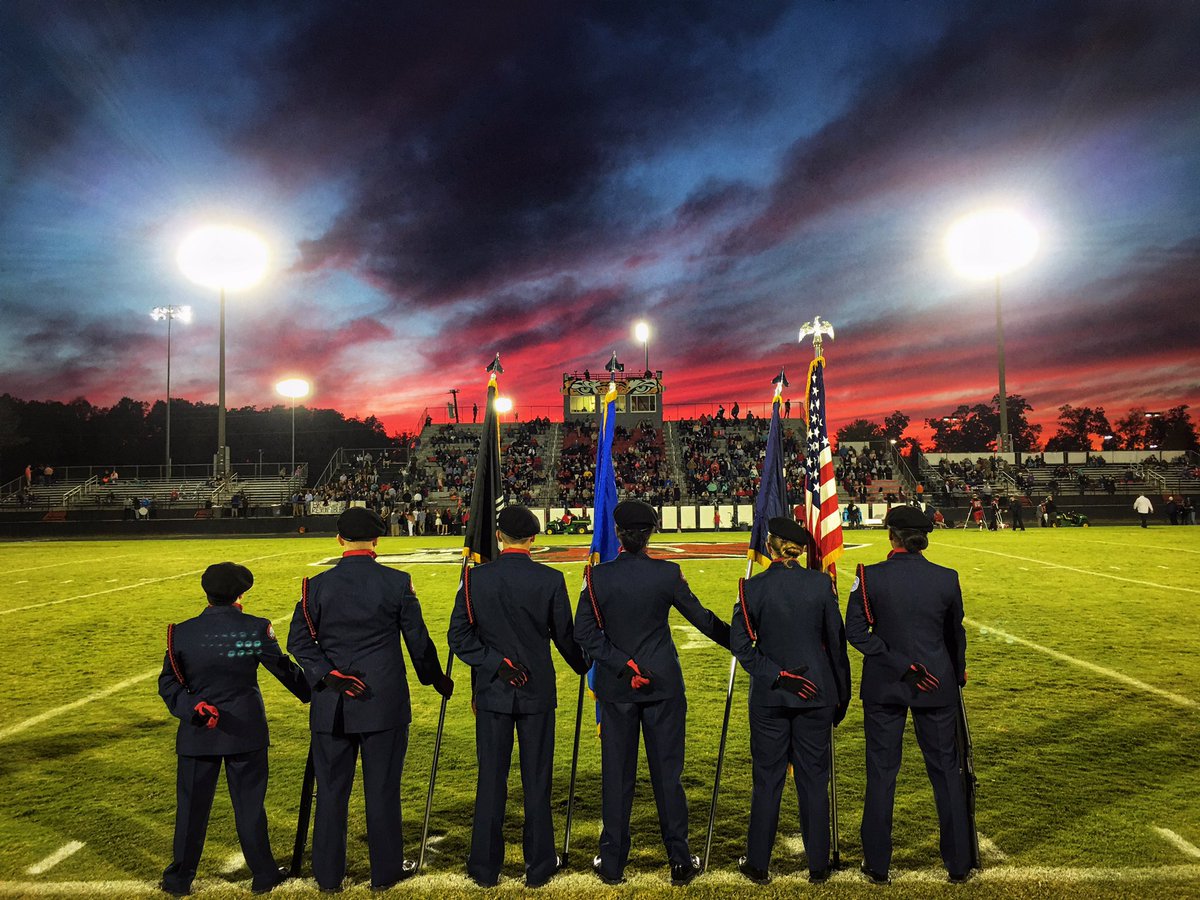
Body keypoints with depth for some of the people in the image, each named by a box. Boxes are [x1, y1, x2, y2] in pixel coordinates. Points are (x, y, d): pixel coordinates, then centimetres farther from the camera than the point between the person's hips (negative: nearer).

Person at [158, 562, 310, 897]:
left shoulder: (181, 632, -4)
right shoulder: (255, 628, -10)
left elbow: (168, 684, -3)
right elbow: (285, 669, -2)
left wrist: (191, 709, -8)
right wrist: (312, 694, 11)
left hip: (197, 732, 2)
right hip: (246, 730, -1)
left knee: (191, 805, 15)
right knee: (249, 804, 10)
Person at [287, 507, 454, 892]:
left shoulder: (318, 585, -3)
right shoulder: (397, 582, -8)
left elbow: (299, 640, -3)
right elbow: (418, 640, -2)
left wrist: (327, 674, -7)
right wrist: (437, 679, 12)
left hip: (331, 705, 2)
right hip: (385, 702, -2)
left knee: (331, 789, 13)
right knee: (382, 789, 10)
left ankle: (328, 874, 25)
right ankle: (385, 871, 22)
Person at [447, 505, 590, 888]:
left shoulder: (476, 577, -6)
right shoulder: (550, 579, -9)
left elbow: (458, 636, -7)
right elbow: (565, 637, -1)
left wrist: (496, 663, -5)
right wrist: (585, 668, 16)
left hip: (492, 692, 1)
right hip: (538, 691, -1)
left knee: (491, 779, 10)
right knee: (537, 781, 9)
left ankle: (485, 868, 21)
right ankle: (538, 867, 20)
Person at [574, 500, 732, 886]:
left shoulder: (598, 576, -8)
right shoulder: (667, 573, -9)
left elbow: (585, 634, -9)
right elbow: (702, 619, 0)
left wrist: (623, 665, -8)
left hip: (615, 687, 0)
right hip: (663, 684, 0)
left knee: (617, 773, 10)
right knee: (667, 771, 10)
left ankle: (612, 863, 20)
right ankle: (680, 861, 20)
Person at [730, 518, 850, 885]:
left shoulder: (753, 587, -8)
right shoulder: (821, 583, -6)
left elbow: (741, 642, -11)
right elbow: (836, 641, 0)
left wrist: (774, 675, -9)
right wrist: (841, 694, 8)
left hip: (768, 695, -1)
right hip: (815, 693, 1)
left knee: (767, 778, 9)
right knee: (814, 778, 11)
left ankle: (758, 864, 19)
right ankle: (818, 865, 21)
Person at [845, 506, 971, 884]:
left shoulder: (870, 576, -11)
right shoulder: (947, 578, -5)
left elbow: (856, 632, -15)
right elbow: (955, 635, 8)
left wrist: (901, 664, -12)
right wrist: (957, 674, 23)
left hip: (883, 686, -1)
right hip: (937, 685, 2)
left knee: (881, 774, 9)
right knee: (946, 772, 15)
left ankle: (878, 865, 20)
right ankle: (958, 864, 27)